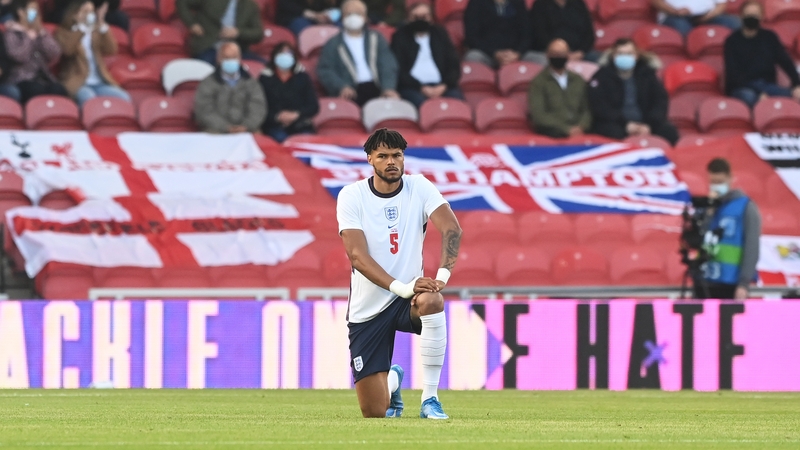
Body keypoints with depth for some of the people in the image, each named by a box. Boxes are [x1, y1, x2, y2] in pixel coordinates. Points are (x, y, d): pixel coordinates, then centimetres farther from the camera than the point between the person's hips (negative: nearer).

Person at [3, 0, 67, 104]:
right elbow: (20, 56, -13)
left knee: (60, 92, -30)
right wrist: (30, 37, -2)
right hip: (22, 81, -4)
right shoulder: (12, 33, 4)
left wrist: (42, 33, 1)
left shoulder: (42, 32, 20)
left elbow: (55, 55, 5)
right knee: (39, 91, -37)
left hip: (44, 78, 4)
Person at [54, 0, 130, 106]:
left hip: (100, 83, 5)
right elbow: (67, 50, -16)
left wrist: (102, 25, -5)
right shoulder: (63, 33, 6)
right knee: (90, 100, -38)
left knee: (124, 99, -21)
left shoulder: (96, 32, 18)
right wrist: (81, 27, -15)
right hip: (77, 83, -5)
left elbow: (111, 50, 2)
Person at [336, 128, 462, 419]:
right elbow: (357, 256, -18)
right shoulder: (351, 196, -8)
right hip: (367, 309, -1)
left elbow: (451, 228, -19)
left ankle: (430, 399, -24)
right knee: (374, 413, -5)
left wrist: (443, 275, -36)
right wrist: (400, 287, -33)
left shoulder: (419, 188, -4)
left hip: (408, 298, 1)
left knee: (431, 300, -39)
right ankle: (392, 380, 37)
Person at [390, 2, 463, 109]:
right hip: (412, 87, -2)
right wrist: (421, 88, -12)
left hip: (441, 86, 2)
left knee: (457, 98, -30)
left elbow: (454, 66, 12)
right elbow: (399, 70, 1)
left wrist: (444, 86, -7)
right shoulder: (400, 36, 10)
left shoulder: (440, 34, 18)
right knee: (420, 102, -37)